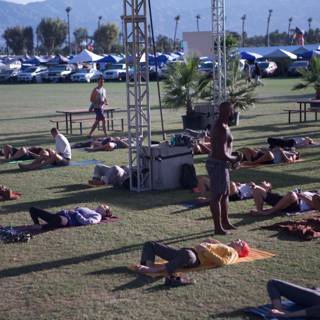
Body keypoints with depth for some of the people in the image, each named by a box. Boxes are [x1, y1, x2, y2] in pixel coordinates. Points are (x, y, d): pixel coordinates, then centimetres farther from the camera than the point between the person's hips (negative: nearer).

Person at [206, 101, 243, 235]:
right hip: (218, 165, -11)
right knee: (217, 196, -3)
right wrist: (235, 159, -10)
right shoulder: (223, 129, -22)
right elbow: (222, 154, -26)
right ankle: (218, 227, 4)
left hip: (220, 164, 11)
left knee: (225, 194, 20)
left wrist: (232, 159, 15)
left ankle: (225, 222, 32)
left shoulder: (220, 126, 11)